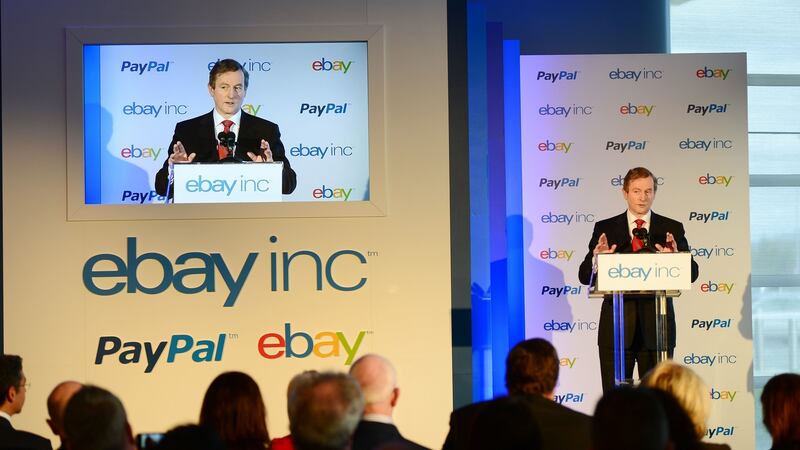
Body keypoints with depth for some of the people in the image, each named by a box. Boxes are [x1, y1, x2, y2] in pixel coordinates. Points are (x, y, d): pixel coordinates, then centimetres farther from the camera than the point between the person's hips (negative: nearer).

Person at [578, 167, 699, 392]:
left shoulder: (672, 229, 7)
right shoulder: (605, 229, 6)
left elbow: (691, 274, 0)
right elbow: (585, 276, 2)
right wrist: (596, 260, -20)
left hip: (656, 325, 0)